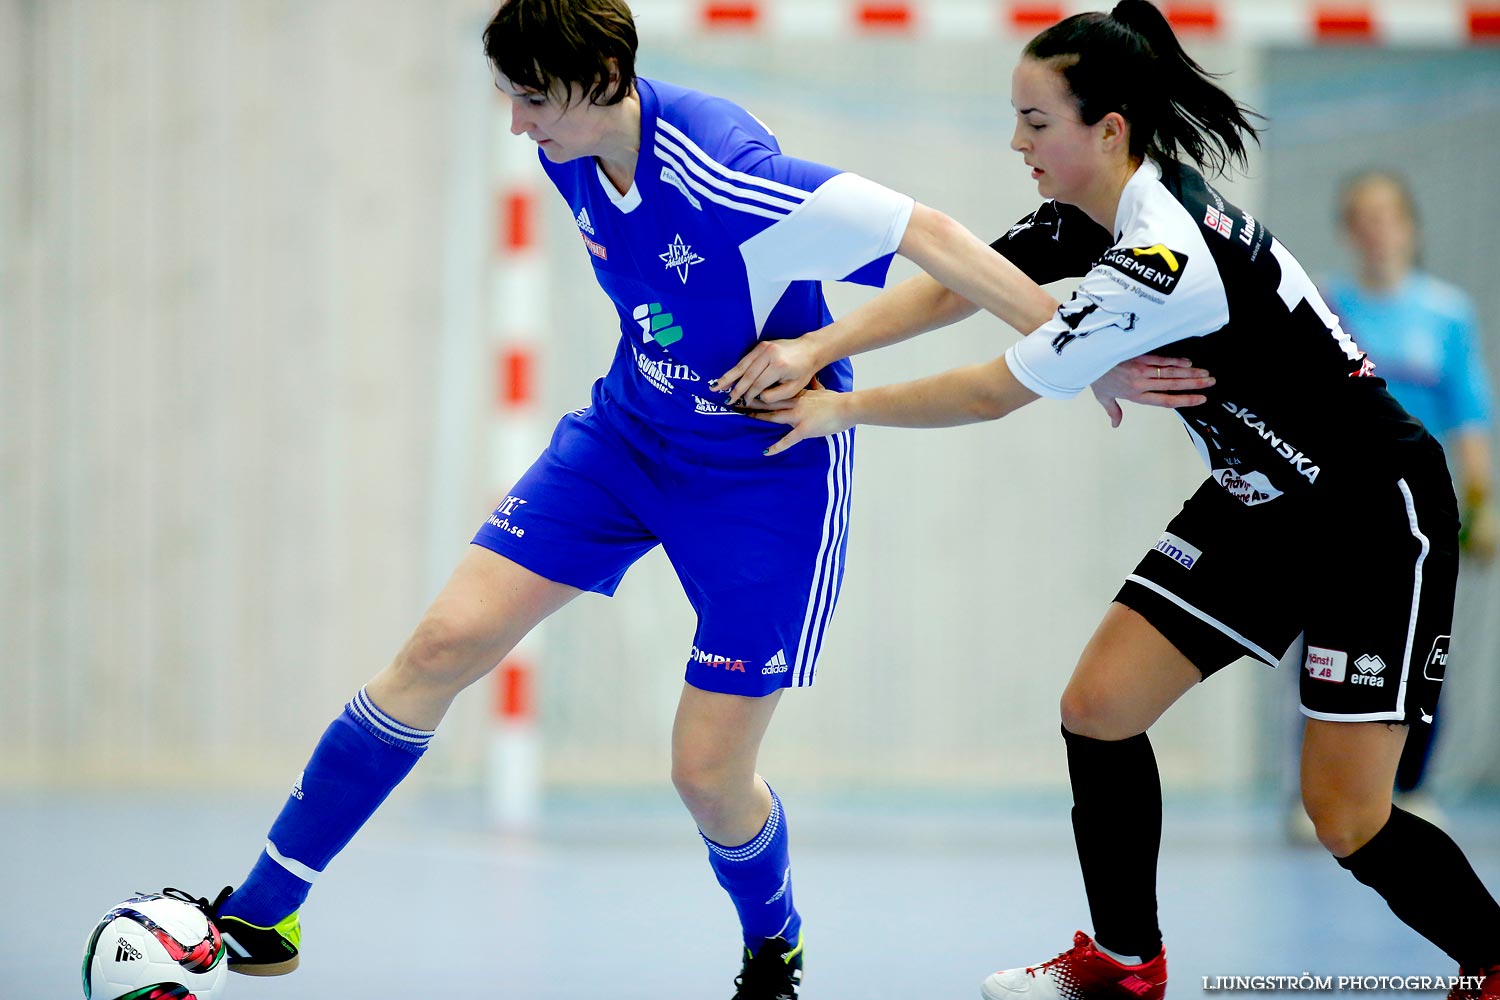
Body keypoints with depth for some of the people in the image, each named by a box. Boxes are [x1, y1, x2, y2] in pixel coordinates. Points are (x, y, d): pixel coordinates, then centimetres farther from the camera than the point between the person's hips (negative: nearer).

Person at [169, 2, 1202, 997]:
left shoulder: (725, 174, -32)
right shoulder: (571, 153, -9)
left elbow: (929, 234, -30)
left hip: (771, 473, -6)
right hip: (628, 432, 6)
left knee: (709, 772, -5)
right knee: (446, 641, -5)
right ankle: (263, 911, 2)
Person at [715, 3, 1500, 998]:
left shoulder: (1164, 258, -31)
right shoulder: (1094, 212, -3)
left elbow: (995, 392, -23)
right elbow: (954, 284, 1)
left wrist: (842, 408, -10)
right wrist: (814, 348, -14)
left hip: (1375, 515, -9)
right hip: (1262, 503, 9)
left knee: (1348, 820, -10)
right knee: (1099, 706, 4)